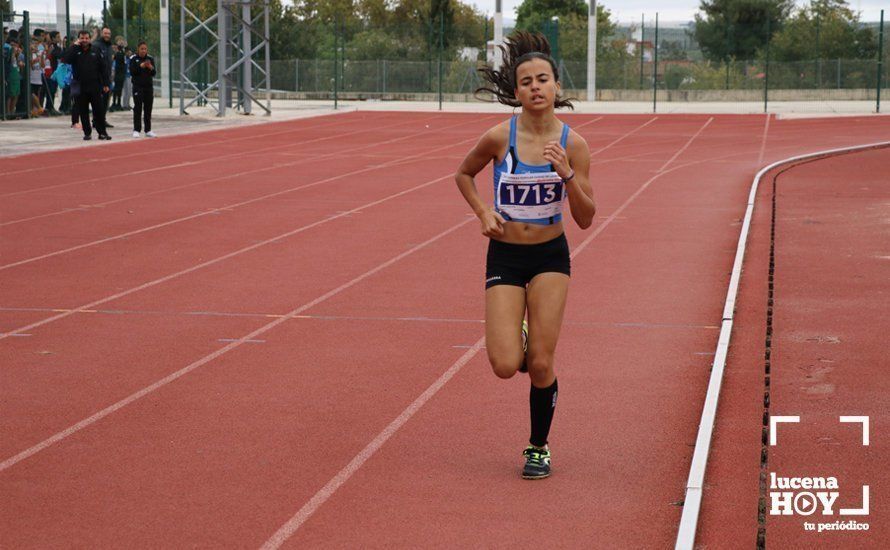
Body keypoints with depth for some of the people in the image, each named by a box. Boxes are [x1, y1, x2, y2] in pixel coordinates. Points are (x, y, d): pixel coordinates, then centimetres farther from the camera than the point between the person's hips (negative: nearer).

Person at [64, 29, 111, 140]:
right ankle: (87, 132, 11)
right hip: (80, 87, 0)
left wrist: (105, 84, 3)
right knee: (83, 111, 4)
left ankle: (102, 132, 6)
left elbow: (102, 68, 8)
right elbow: (67, 59, -17)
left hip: (95, 86, 0)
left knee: (99, 110, 0)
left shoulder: (95, 52, 6)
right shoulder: (75, 51, 4)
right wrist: (75, 46, -13)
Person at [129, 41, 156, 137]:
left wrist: (151, 68, -16)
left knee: (148, 109, 6)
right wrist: (141, 66, -20)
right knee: (138, 109, -5)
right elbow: (132, 72, -10)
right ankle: (136, 130, -2)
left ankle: (148, 130, 11)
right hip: (138, 87, -3)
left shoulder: (150, 59, 8)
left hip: (149, 87, 3)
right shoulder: (133, 59, -1)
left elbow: (154, 73, 4)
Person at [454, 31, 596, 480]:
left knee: (541, 365, -4)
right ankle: (519, 344, 27)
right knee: (505, 367, -11)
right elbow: (463, 174, 10)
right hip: (505, 257, 0)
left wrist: (566, 174, -22)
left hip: (551, 257, 0)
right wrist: (483, 212, -6)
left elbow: (585, 219, -7)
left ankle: (539, 447, 19)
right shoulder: (499, 138, -11)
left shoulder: (573, 144, -8)